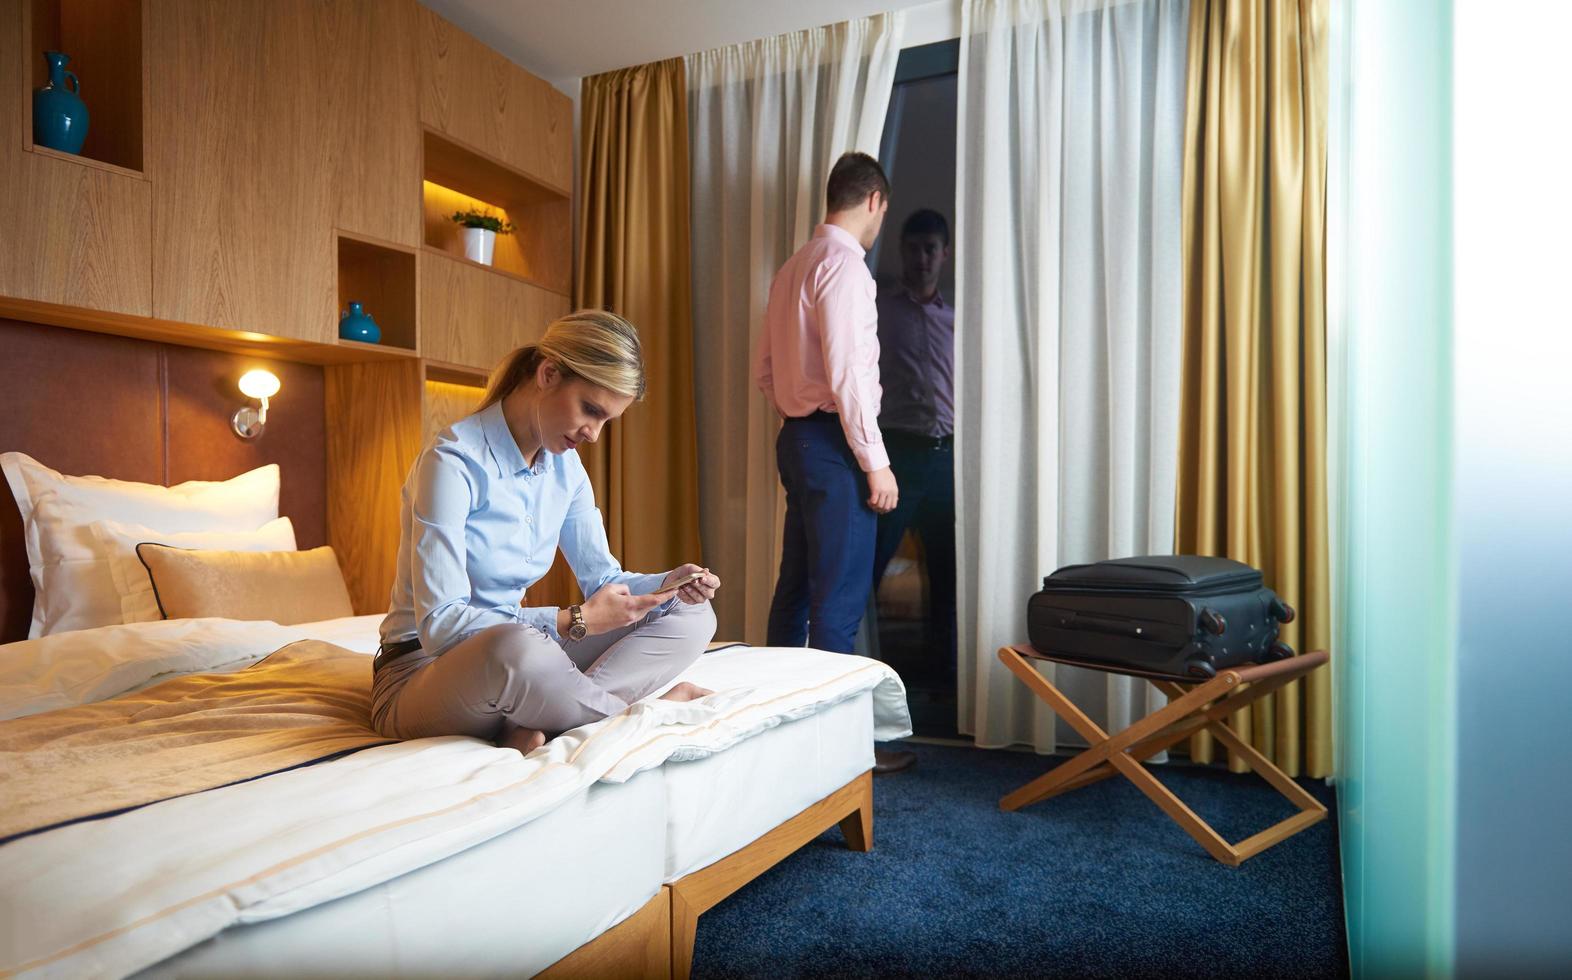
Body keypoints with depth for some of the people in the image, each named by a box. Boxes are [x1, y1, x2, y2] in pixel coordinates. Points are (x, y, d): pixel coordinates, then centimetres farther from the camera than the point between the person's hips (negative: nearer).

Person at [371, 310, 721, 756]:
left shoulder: (565, 466, 3)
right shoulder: (453, 461, -19)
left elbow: (602, 577, 6)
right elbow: (439, 624, -25)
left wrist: (667, 583, -14)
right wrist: (575, 620, -29)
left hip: (510, 650, 8)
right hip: (421, 673, -7)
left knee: (693, 616, -3)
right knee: (515, 648, -43)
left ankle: (537, 723, -21)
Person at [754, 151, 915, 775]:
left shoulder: (793, 267, 17)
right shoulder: (844, 264, -11)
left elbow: (765, 371, 19)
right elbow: (848, 373, -19)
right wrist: (875, 463, -16)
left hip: (797, 437, 10)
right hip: (833, 443, -10)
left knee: (796, 588, 14)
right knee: (840, 598, -4)